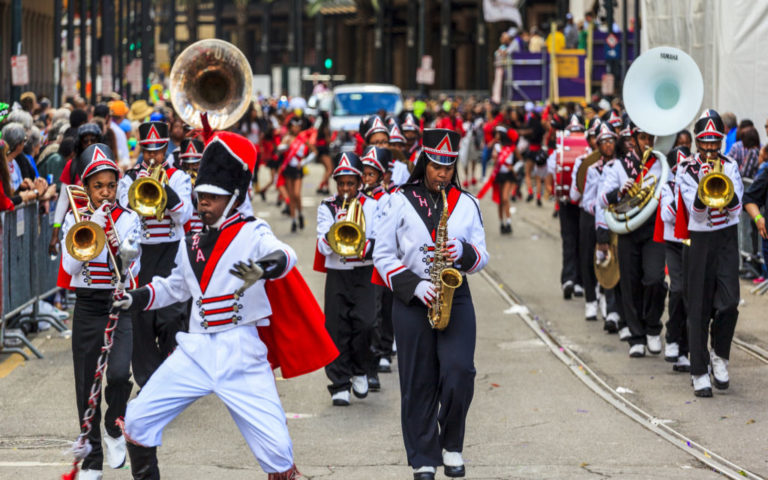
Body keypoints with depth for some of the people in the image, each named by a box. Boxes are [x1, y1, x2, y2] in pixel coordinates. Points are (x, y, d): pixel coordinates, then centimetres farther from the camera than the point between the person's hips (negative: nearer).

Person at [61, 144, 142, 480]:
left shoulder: (128, 219, 1)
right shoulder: (75, 219, 3)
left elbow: (133, 270, -6)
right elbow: (70, 266, -10)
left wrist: (119, 247, -24)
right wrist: (92, 228, -16)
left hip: (122, 306, -1)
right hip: (87, 307, 1)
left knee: (119, 373, -22)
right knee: (86, 386, 4)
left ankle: (114, 430, 7)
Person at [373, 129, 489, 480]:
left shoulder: (467, 204, 8)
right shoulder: (399, 202, 1)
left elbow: (481, 256, 10)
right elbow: (383, 256, 0)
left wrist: (464, 252, -14)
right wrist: (414, 285, -13)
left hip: (455, 297, 1)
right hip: (412, 301, -1)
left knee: (459, 371, -14)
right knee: (419, 382, 1)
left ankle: (452, 445, 8)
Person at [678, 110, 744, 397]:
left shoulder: (730, 166, 5)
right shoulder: (688, 171, -1)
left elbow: (736, 206, -5)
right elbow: (695, 211, -12)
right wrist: (704, 183, -27)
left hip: (727, 238, 1)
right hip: (700, 241, -1)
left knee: (729, 302, -11)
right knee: (699, 309, 0)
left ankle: (720, 355, 13)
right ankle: (699, 372, 5)